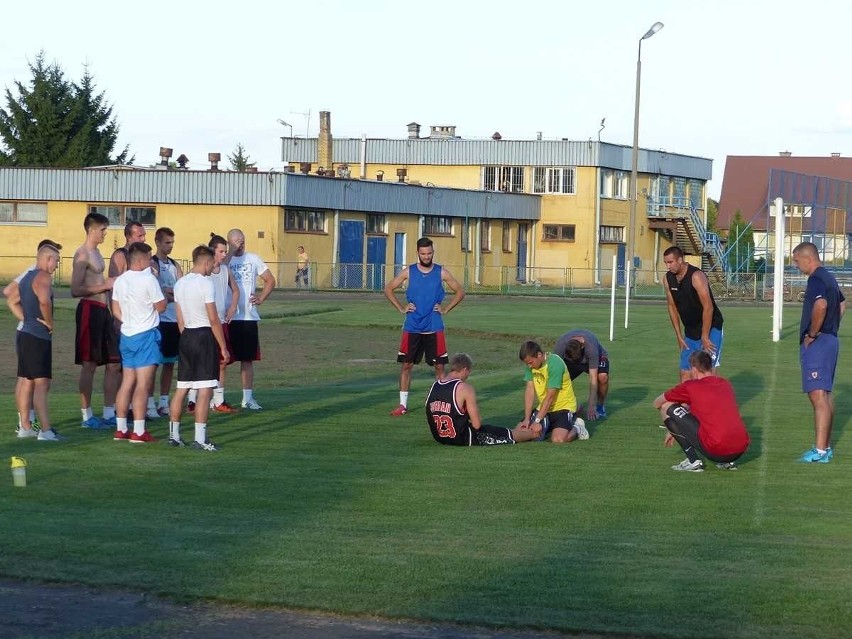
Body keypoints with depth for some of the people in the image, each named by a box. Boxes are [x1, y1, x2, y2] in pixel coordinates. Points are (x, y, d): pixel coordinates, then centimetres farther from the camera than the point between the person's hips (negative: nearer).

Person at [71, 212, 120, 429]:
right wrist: (105, 286, -17)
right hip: (89, 309, -9)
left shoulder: (96, 252, 17)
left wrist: (110, 284, 12)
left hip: (103, 309, 9)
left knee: (114, 363, 9)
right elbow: (75, 290, -19)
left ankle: (109, 414, 15)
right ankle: (87, 416, 3)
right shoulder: (82, 254, -12)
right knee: (89, 365, -3)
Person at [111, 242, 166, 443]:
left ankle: (121, 429, 15)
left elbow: (116, 311, 12)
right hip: (146, 335, -7)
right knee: (143, 385, -6)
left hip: (127, 335, 7)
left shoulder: (120, 281, 7)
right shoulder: (148, 279, -14)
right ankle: (139, 432, -8)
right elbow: (161, 307, -9)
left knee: (127, 383, 13)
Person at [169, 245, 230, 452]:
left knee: (181, 388, 13)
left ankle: (173, 434, 17)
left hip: (186, 335, 8)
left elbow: (180, 318, 13)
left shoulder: (180, 284, 9)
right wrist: (223, 347, -9)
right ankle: (200, 438, -8)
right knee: (205, 390, -6)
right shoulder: (205, 283, -13)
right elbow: (214, 320, -14)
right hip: (205, 336, -8)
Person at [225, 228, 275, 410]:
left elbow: (270, 280, 14)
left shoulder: (253, 259, 8)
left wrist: (261, 298, 1)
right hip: (226, 318, -4)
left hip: (248, 317, 4)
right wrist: (231, 251, -21)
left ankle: (248, 398, 16)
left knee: (248, 359, 9)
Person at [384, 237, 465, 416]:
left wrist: (445, 309, 0)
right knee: (406, 364, 2)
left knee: (439, 365, 0)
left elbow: (460, 292, 9)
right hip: (412, 327, 0)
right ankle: (402, 404, 8)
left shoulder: (441, 272, 0)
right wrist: (401, 308, 2)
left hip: (434, 328, 0)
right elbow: (388, 289, 10)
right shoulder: (408, 272, 1)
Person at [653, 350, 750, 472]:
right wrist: (677, 430, 43)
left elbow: (657, 403, 16)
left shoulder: (690, 386, 2)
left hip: (715, 451, -6)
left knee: (666, 408, 5)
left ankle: (693, 461, 1)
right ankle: (728, 462, 18)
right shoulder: (726, 384, 18)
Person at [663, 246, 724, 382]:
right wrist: (679, 336, 6)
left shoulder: (696, 276, -22)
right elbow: (672, 307, 8)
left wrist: (705, 337, -20)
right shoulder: (668, 278, -1)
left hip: (710, 328, -7)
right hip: (690, 331, 7)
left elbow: (708, 307, -23)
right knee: (684, 372, 4)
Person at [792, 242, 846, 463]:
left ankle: (820, 451, -16)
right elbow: (842, 303, 31)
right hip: (830, 340, 11)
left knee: (818, 395, -13)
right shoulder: (829, 277, 16)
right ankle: (826, 447, 21)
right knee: (825, 395, 15)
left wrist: (812, 334, -23)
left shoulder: (816, 279, -16)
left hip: (817, 344, -11)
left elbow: (820, 305, -34)